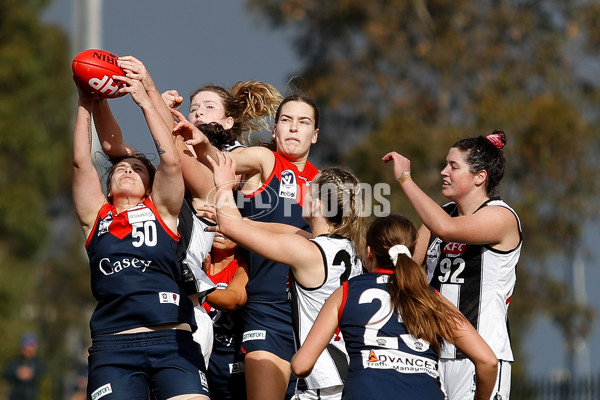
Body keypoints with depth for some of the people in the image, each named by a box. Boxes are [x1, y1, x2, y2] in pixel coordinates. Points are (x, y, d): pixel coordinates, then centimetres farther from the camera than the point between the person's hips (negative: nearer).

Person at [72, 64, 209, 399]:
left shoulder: (161, 211, 18)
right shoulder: (97, 217, 20)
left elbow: (171, 161, 6)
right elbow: (81, 162, 13)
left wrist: (145, 100, 9)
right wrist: (86, 105, 13)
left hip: (173, 342, 0)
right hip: (113, 345, 1)